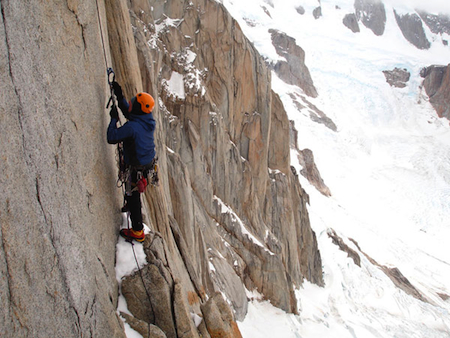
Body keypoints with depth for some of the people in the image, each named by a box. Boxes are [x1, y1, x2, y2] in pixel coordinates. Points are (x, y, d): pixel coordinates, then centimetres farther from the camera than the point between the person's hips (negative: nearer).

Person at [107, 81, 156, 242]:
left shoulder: (132, 127, -31)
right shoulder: (149, 120, -5)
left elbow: (111, 138, -26)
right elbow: (129, 112, 12)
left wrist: (114, 119, -16)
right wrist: (119, 97, 7)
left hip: (136, 167, -8)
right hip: (149, 162, 8)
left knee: (133, 196, 6)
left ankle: (138, 232, 16)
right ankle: (130, 206, 61)